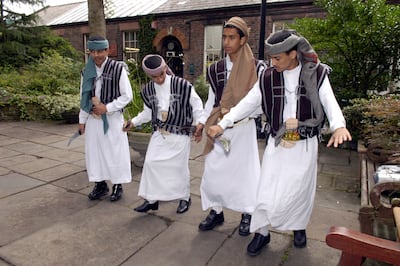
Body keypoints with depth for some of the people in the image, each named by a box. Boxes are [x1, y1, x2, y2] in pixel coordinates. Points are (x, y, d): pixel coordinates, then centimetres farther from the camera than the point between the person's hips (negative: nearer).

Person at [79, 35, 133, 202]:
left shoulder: (118, 69, -11)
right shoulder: (87, 71, 4)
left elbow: (127, 96, -9)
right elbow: (84, 97, 11)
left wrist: (107, 108, -15)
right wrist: (82, 120, 11)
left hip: (112, 118, -4)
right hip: (93, 118, 5)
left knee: (115, 151, 4)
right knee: (94, 151, 10)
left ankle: (117, 185, 20)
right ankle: (100, 184, 26)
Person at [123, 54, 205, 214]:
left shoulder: (182, 85, -13)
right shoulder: (147, 90, 1)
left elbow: (196, 104, -6)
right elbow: (148, 112, 13)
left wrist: (200, 123, -12)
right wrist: (133, 122, 1)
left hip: (180, 133, -4)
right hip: (159, 133, 4)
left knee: (179, 165, 4)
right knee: (150, 162, 0)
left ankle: (185, 198, 27)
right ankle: (151, 199, 17)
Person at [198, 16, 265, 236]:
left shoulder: (257, 68, -8)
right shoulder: (216, 69, 6)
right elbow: (211, 100, 12)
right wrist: (203, 122, 2)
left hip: (243, 128, -4)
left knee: (244, 169, 6)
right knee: (213, 170, 6)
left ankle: (247, 214, 26)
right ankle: (216, 211, 26)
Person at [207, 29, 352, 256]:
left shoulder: (316, 74, -5)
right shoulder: (268, 77, -1)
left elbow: (330, 102, -16)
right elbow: (247, 103, 1)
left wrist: (339, 126, -36)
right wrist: (223, 124, -5)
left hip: (305, 145, 0)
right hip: (277, 144, 1)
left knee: (301, 189, 13)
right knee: (268, 190, 1)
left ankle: (299, 226, 40)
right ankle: (262, 232, 21)